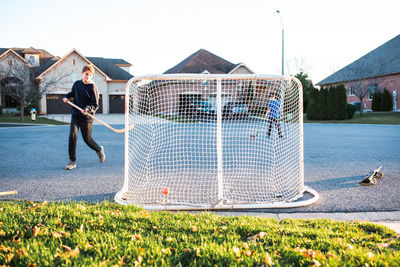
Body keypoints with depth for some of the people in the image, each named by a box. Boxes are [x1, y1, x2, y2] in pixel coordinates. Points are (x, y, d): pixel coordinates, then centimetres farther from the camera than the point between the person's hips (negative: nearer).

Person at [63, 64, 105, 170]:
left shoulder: (93, 88, -9)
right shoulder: (77, 84, 6)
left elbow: (95, 105, -10)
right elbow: (72, 93, 28)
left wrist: (87, 109, -27)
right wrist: (67, 97, 8)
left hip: (86, 117, -4)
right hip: (75, 114, 4)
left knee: (87, 139, 2)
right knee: (72, 135, -11)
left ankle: (99, 150, 35)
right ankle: (72, 161, -3)